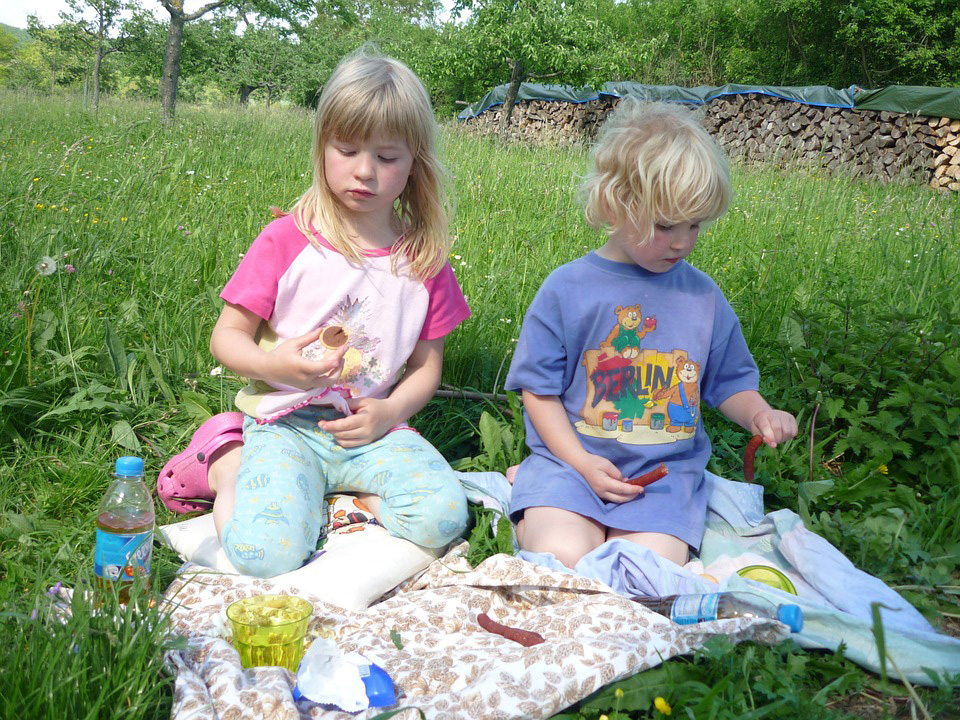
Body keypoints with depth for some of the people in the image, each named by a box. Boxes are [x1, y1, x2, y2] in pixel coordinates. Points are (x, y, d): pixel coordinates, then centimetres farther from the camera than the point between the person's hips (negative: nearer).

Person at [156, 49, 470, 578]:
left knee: (441, 518, -24)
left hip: (371, 430, 3)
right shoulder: (286, 239, -3)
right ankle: (228, 464, 4)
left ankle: (340, 488, 0)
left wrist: (390, 411, -10)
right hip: (286, 424, -2)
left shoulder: (424, 257, 4)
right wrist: (275, 364, -21)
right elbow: (226, 336, 0)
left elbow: (426, 366, 10)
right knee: (266, 554, -27)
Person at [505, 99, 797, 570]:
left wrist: (758, 414, -6)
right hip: (573, 458, -2)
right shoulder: (567, 288, -4)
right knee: (561, 557, -24)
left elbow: (728, 381, 16)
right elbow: (539, 387, -1)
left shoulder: (703, 295, 6)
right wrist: (581, 463, -11)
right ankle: (539, 507, 8)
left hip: (664, 472, 2)